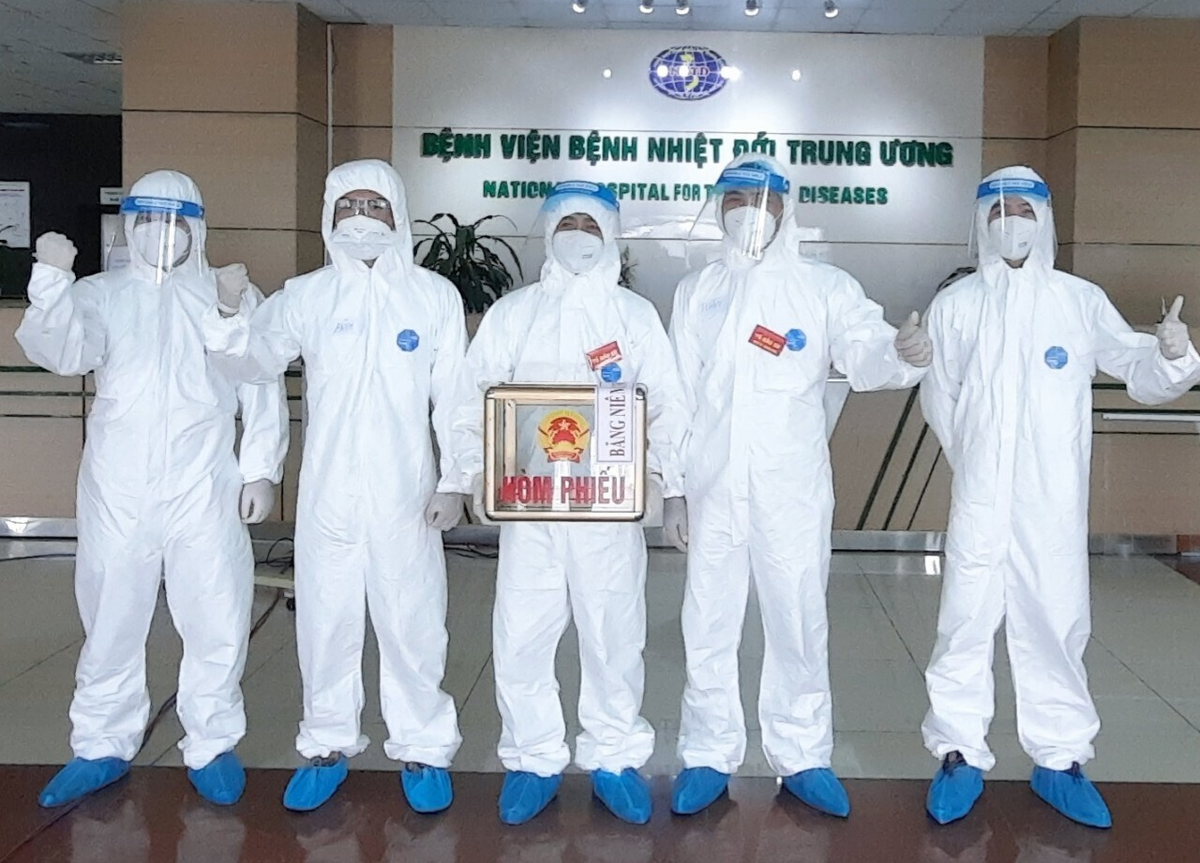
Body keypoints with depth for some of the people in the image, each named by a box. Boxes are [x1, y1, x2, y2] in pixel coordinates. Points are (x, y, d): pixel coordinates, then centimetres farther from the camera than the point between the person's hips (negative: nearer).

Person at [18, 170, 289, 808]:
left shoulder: (233, 295, 6)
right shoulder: (99, 295, 8)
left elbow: (263, 390, 5)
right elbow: (57, 350, -10)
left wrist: (261, 469, -1)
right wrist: (52, 277, -23)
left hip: (204, 491, -1)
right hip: (116, 493, 1)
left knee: (216, 622, 2)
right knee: (109, 618, 10)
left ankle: (212, 745, 19)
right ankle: (102, 745, 25)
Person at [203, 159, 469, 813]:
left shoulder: (435, 296, 3)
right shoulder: (306, 295, 6)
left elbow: (454, 397, 3)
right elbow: (261, 358, -2)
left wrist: (455, 480, -2)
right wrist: (232, 316, -23)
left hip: (405, 491, -1)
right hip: (327, 490, 1)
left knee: (412, 622, 4)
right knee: (325, 619, 9)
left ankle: (423, 748, 20)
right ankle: (327, 746, 25)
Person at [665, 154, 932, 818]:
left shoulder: (826, 287, 3)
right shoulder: (696, 292, 10)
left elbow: (863, 357, -13)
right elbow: (679, 395, 10)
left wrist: (901, 354, -37)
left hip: (792, 490, -2)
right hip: (712, 488, 2)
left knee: (798, 623, 5)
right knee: (708, 626, 7)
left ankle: (802, 758, 19)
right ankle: (708, 757, 20)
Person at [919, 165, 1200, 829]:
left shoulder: (1082, 301, 3)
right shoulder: (955, 304, 3)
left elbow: (1138, 374, -2)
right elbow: (940, 401, 7)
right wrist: (977, 464, 9)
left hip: (1055, 503, 0)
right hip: (979, 500, 0)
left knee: (1055, 624, 6)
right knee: (966, 624, 2)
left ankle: (1059, 758, 19)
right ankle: (959, 755, 14)